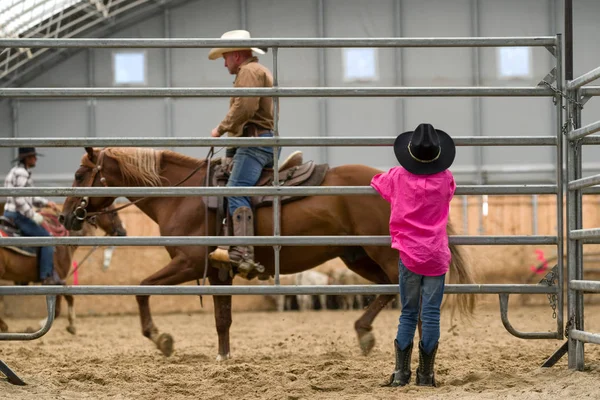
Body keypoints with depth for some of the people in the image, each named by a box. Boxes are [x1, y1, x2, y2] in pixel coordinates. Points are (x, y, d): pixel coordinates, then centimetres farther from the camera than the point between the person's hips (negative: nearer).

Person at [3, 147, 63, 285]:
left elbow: (28, 197, 23)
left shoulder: (16, 172, 18)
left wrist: (46, 202, 15)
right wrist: (33, 215, -22)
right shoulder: (22, 173, -15)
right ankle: (47, 276, -12)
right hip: (17, 215, -11)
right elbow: (19, 199, -24)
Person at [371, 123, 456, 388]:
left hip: (409, 254, 0)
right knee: (431, 314, 0)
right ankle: (426, 374, 1)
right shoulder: (445, 178, -1)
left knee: (408, 313, 8)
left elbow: (376, 183, 19)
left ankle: (401, 373, 3)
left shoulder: (399, 177, -2)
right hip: (437, 255, 0)